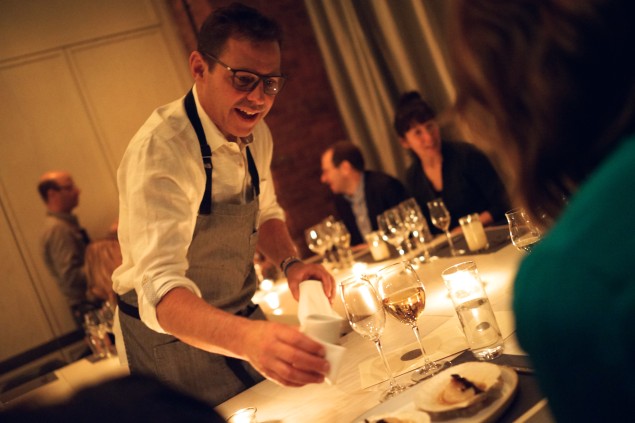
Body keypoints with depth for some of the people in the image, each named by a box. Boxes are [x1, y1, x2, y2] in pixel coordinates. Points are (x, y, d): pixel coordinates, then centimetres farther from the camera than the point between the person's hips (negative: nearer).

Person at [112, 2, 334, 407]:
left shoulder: (255, 133, -6)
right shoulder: (160, 149, -30)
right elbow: (160, 289, -40)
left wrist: (290, 262, -11)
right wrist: (247, 338, -58)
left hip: (241, 315, 7)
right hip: (171, 333, -7)